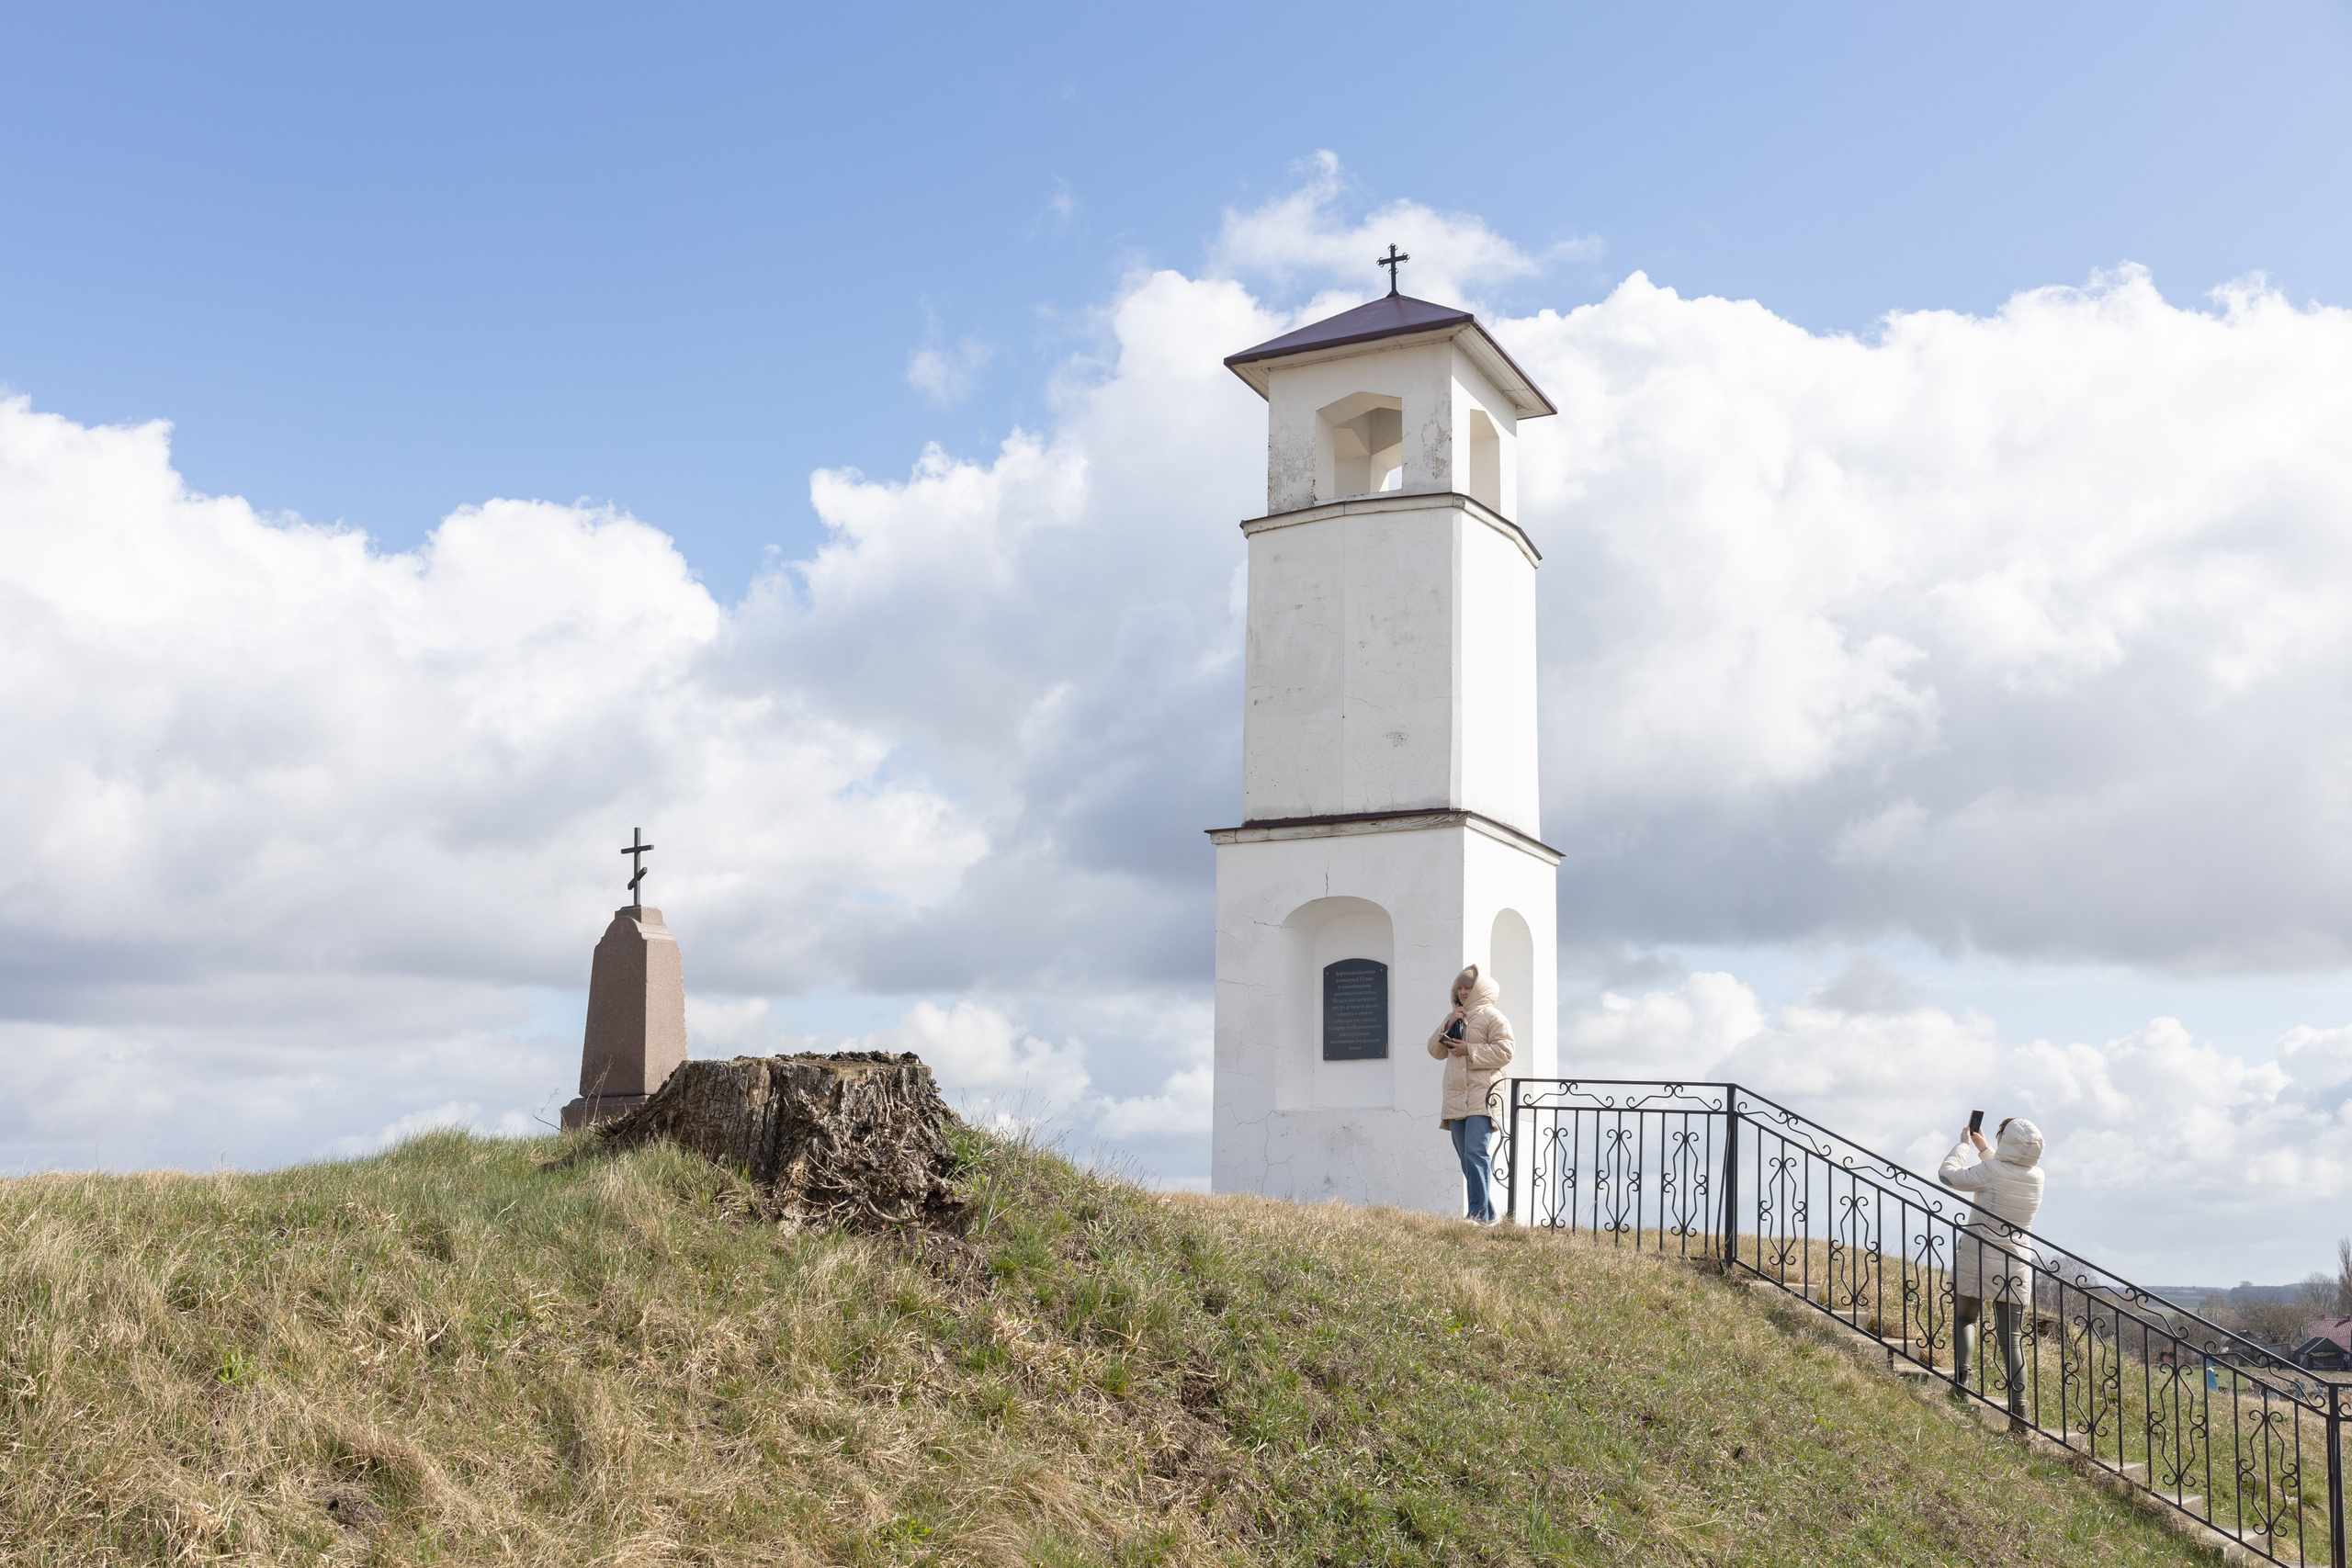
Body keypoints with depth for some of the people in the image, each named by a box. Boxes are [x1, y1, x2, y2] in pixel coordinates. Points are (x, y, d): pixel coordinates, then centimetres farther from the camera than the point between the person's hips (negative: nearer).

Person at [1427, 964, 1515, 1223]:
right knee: (1467, 1159, 8)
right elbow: (1435, 1050, 15)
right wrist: (1447, 1026, 0)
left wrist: (1470, 1050, -14)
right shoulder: (1454, 1017, 21)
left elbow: (1505, 1051, -12)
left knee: (1476, 1153, -18)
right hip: (1456, 1099, 8)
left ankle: (1479, 1214, -21)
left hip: (1482, 1096, -8)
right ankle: (1488, 1214, 14)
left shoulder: (1492, 1016, -1)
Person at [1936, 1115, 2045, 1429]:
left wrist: (1963, 1144, 11)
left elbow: (1948, 1174, -3)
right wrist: (1983, 1147, 31)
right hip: (2016, 1267, 4)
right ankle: (2019, 1407, -3)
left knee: (1965, 1318, 17)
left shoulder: (1991, 1171, -16)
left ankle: (1962, 1372, -5)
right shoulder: (2036, 1176, 1)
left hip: (1977, 1260, -4)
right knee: (2010, 1336, 5)